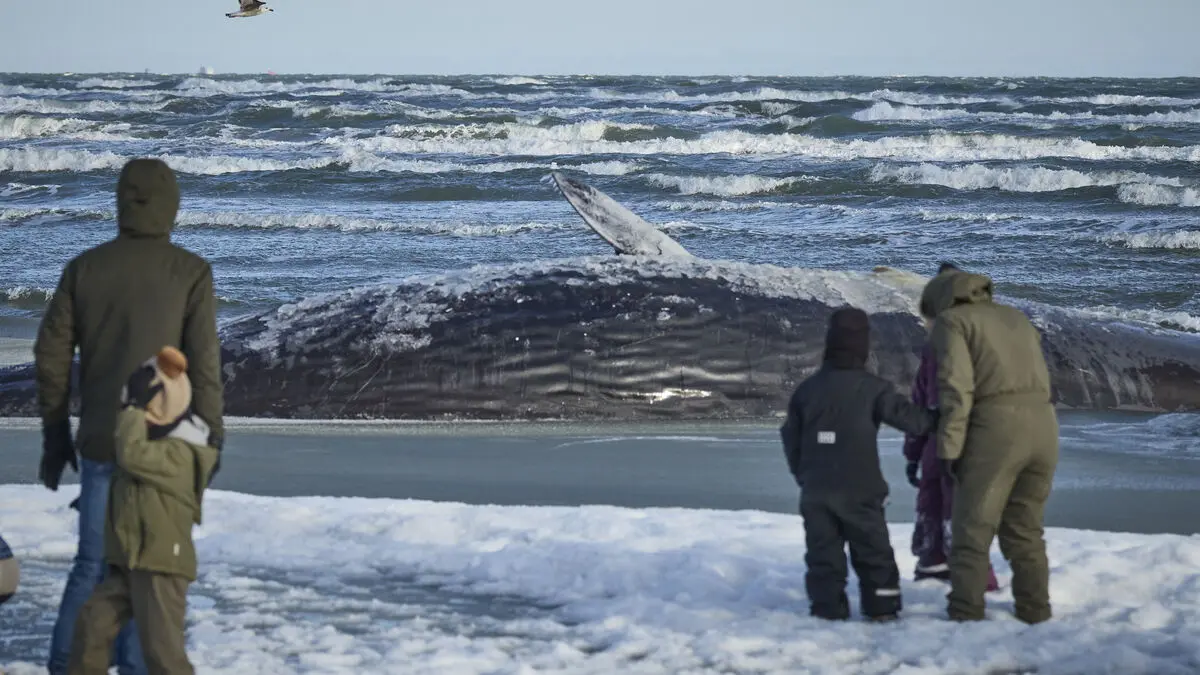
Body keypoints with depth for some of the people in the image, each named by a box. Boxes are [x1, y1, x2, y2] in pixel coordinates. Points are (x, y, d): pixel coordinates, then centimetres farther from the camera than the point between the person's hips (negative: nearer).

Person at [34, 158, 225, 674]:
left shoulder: (83, 266, 3)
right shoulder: (191, 271, -7)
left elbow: (51, 357, 3)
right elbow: (203, 366, -11)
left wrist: (55, 442, 12)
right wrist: (210, 446, -3)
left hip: (100, 440, 3)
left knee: (94, 562, 14)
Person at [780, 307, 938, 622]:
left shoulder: (807, 389, 4)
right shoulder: (873, 388, -8)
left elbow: (791, 438, 10)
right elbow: (911, 419, -10)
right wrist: (936, 418, 10)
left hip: (815, 491, 3)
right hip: (859, 490, -3)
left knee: (823, 552, 8)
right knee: (873, 552, 9)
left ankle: (828, 608, 4)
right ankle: (882, 607, 9)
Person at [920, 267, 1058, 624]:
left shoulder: (951, 322, 6)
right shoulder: (1016, 317, 27)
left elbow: (956, 386, -8)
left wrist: (950, 449, -7)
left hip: (996, 427, -6)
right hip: (1042, 425, 6)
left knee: (972, 527, 2)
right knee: (1025, 529, 16)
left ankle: (965, 616, -1)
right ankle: (1035, 614, 13)